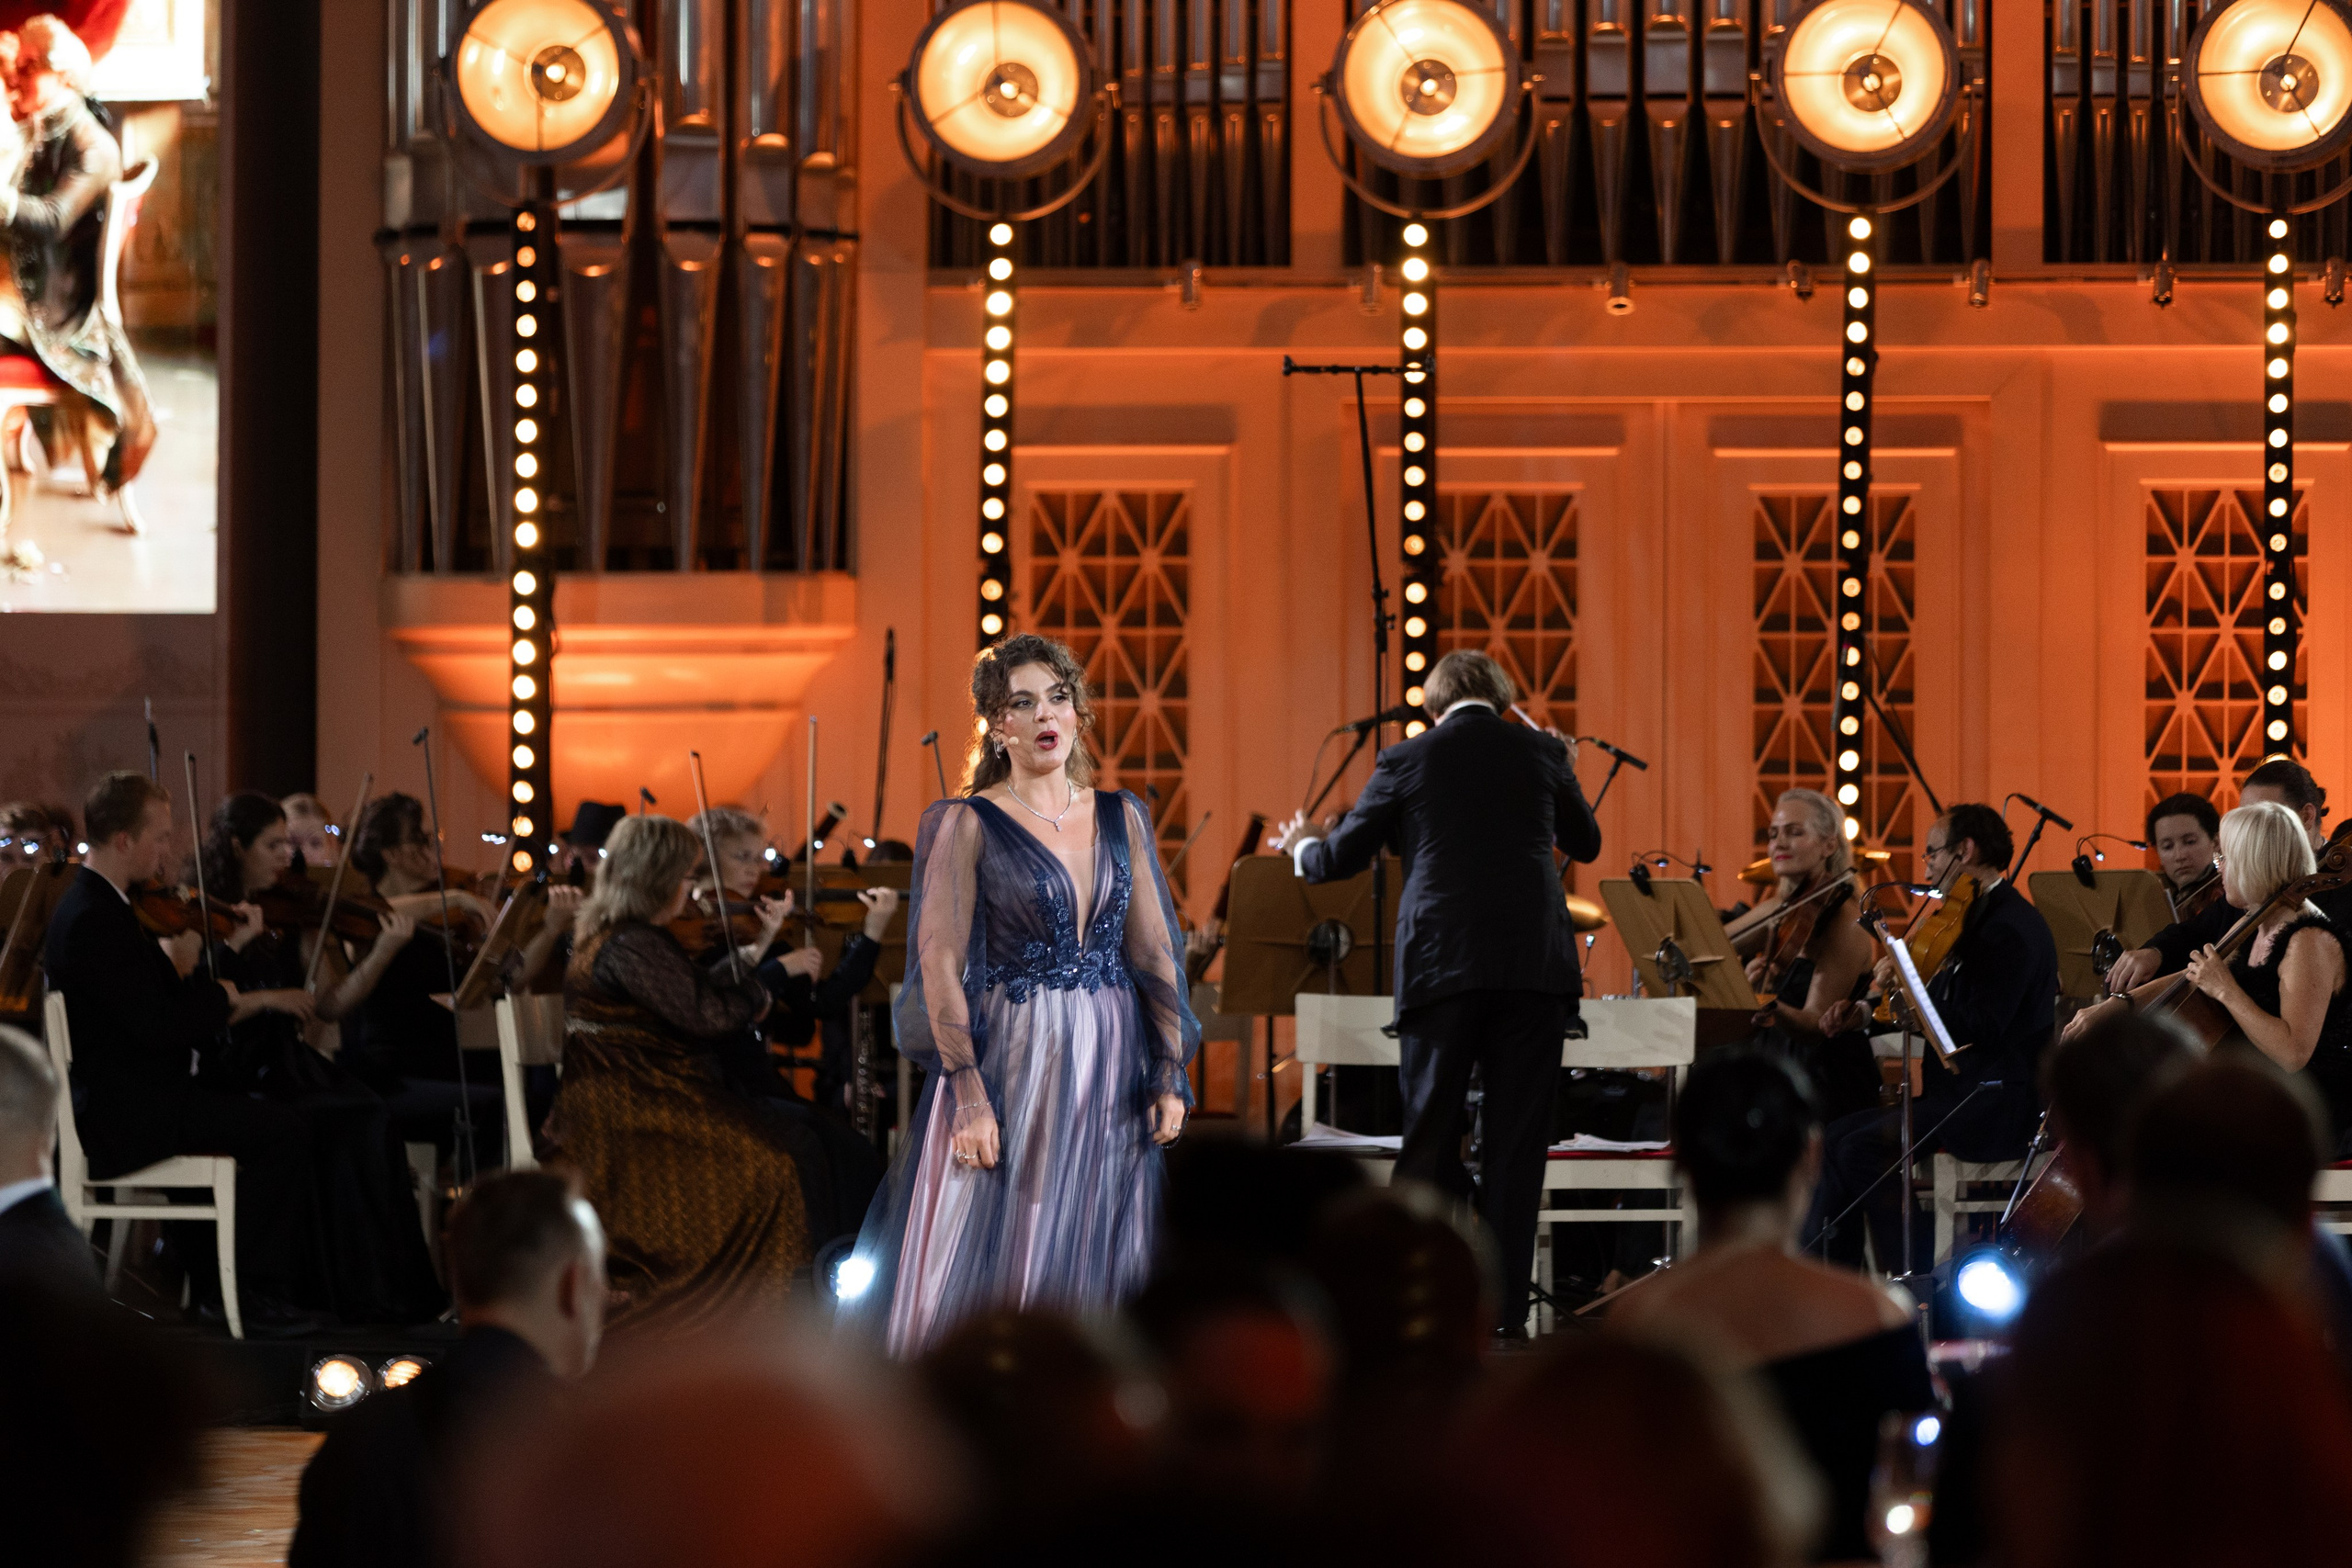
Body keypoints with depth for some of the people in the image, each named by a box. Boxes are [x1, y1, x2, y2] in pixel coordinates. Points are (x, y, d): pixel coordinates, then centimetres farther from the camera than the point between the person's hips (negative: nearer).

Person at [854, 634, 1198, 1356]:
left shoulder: (1121, 817, 10)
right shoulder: (968, 824, -3)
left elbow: (1154, 952, 10)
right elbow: (940, 966, -8)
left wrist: (1170, 1075, 2)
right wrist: (968, 1095, -16)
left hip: (1113, 1067, 4)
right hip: (1009, 1070, -4)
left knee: (1095, 1270, 6)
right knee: (990, 1275, -4)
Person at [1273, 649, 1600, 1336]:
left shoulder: (1408, 760, 3)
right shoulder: (1541, 752, 7)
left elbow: (1342, 858, 9)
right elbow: (1585, 844, 21)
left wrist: (1300, 847, 31)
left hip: (1442, 969, -1)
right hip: (1534, 967, 1)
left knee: (1430, 1138, 7)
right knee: (1516, 1143, 3)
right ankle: (1504, 1313, 1)